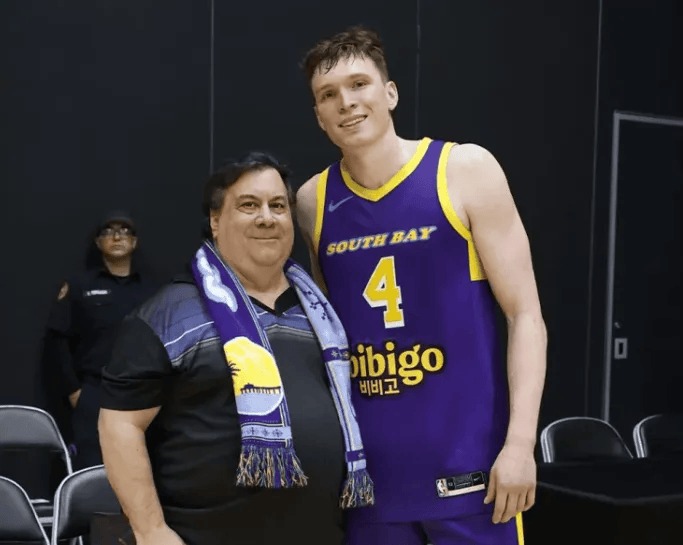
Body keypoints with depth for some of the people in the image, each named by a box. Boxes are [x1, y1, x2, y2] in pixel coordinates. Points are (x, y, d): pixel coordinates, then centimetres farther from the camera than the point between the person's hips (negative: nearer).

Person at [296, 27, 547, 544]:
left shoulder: (465, 169, -5)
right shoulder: (313, 201, 4)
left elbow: (525, 314, -6)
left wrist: (520, 443, -14)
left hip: (467, 460, -3)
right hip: (366, 465, 3)